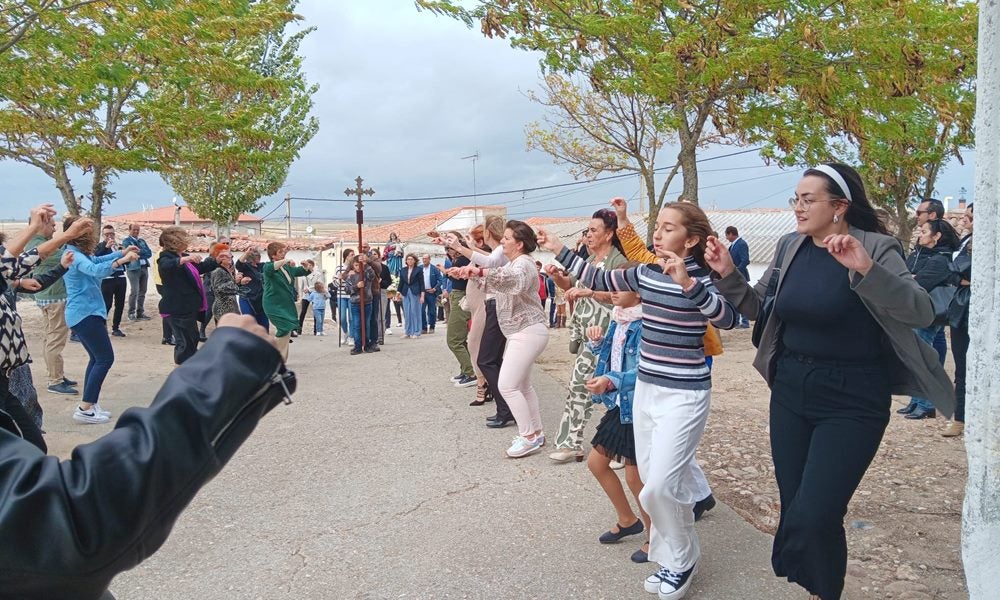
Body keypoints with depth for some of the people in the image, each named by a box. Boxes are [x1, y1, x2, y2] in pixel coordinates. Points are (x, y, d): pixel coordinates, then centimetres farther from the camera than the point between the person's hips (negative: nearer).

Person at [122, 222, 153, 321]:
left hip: (144, 268, 6)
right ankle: (131, 313, -3)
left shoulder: (142, 241, 19)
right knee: (134, 292, -11)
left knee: (142, 292, 7)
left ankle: (140, 313, 13)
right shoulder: (126, 241, 2)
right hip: (133, 268, -6)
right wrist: (143, 252, -2)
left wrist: (139, 252, -5)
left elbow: (149, 253, 8)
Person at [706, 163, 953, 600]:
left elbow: (923, 313, -23)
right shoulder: (790, 247, 3)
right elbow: (757, 306, 13)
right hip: (791, 390, 5)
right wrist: (728, 274, -4)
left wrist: (865, 268, -36)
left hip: (851, 400, -5)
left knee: (814, 515, -9)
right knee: (793, 509, 11)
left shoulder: (874, 248, -12)